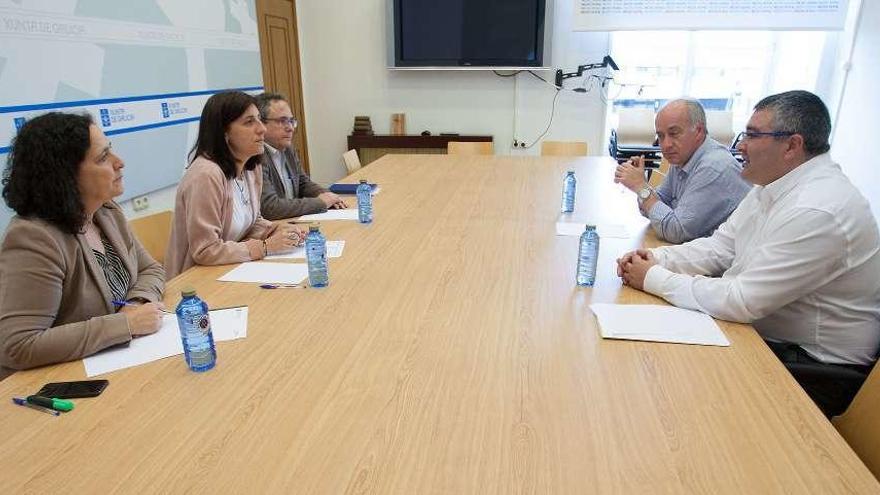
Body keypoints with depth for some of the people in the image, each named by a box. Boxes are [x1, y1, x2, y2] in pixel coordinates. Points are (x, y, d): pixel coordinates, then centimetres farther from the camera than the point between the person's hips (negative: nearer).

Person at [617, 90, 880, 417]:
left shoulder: (817, 212, -28)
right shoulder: (774, 185, 3)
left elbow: (741, 302, -29)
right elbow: (720, 247, 5)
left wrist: (654, 279, -21)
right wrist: (657, 259, -11)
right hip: (762, 332, 8)